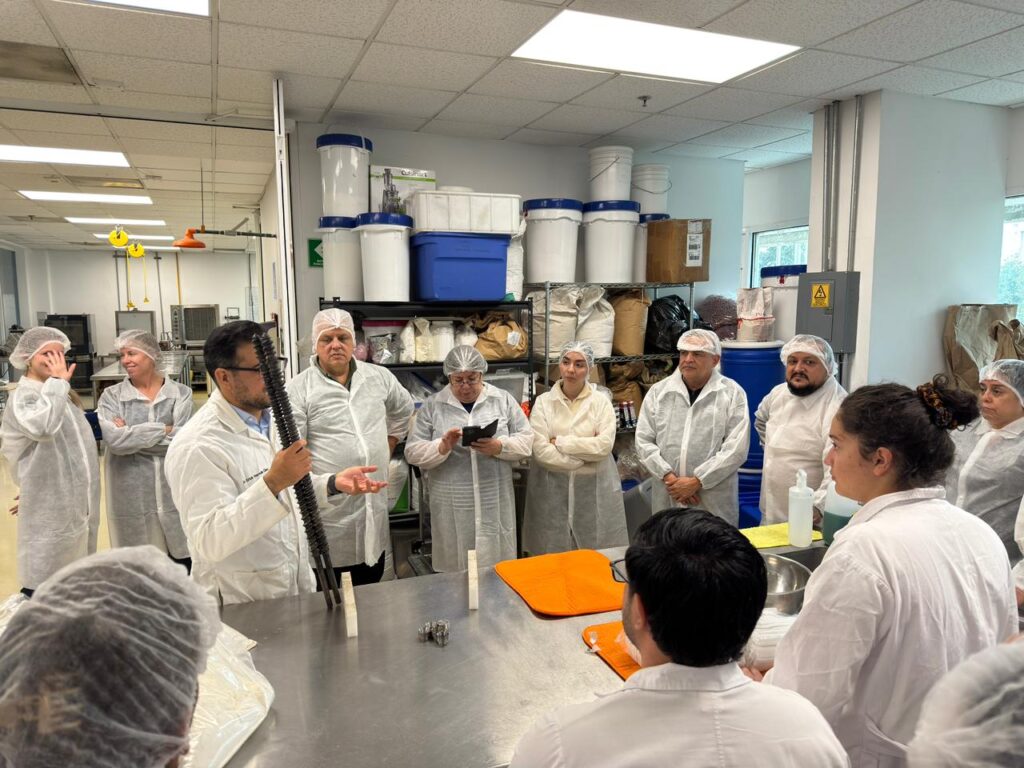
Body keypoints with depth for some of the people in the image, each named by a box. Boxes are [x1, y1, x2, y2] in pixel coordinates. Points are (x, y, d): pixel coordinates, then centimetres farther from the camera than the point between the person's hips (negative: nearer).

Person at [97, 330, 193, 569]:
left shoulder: (180, 393, 1)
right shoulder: (112, 396, 2)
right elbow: (115, 440, -14)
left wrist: (131, 434, -11)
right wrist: (165, 430, -12)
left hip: (176, 495, 0)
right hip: (132, 499, 0)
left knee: (186, 573, 10)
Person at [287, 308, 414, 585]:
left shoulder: (380, 377, 5)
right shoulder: (298, 390, -10)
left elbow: (404, 410, 23)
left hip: (374, 507, 5)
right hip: (328, 513, -4)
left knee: (371, 594, 19)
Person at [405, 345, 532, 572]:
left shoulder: (503, 400, 5)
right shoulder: (432, 406, 2)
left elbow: (526, 439, 3)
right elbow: (413, 452, -1)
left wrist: (499, 447, -16)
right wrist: (443, 447, -20)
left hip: (494, 501, 1)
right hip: (452, 506, -1)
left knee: (498, 568, 9)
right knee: (455, 568, 7)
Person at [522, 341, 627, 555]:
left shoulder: (601, 401, 1)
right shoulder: (543, 402, -1)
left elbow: (604, 445, -12)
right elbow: (540, 450, -11)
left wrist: (560, 442, -11)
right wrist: (586, 452, -11)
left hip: (595, 490, 0)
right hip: (553, 491, 0)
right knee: (553, 555, 4)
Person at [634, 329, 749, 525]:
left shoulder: (733, 393, -1)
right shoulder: (658, 391, 5)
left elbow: (737, 448, -8)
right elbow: (644, 441, 3)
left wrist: (697, 481, -13)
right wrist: (668, 476, -10)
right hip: (667, 497, 2)